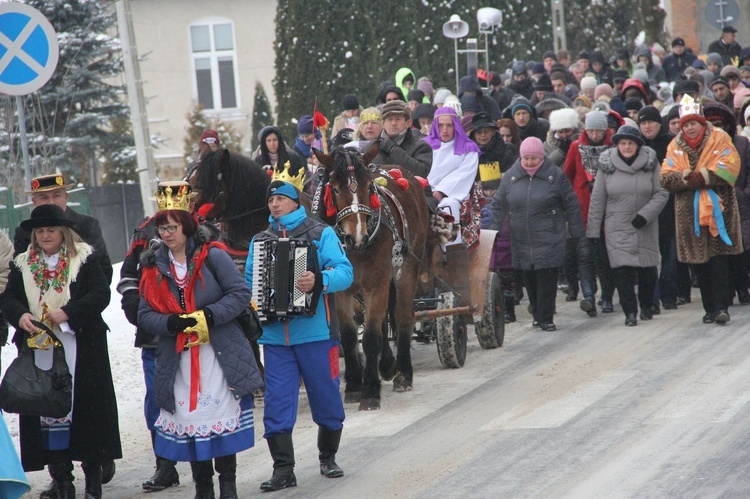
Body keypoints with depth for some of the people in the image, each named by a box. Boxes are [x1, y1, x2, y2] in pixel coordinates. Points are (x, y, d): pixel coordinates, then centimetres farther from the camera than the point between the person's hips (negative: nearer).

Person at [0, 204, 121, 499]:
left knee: (87, 406, 0)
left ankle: (93, 475, 10)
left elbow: (100, 294, -7)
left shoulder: (84, 259, 1)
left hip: (80, 350, -2)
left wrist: (67, 313, -19)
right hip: (39, 350, 3)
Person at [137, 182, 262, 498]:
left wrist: (208, 316, -19)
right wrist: (172, 323, -16)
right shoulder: (153, 267, 9)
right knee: (190, 420, 3)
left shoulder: (212, 257, -2)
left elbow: (240, 293, -8)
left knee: (223, 419, -2)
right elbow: (145, 315, 4)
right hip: (178, 362, 3)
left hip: (221, 356, -3)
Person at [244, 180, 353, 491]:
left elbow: (345, 272, -10)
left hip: (315, 331, -3)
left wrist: (319, 281, -29)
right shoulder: (260, 241, 15)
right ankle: (283, 470, 2)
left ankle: (327, 458, 25)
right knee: (277, 402, -2)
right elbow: (249, 280, 17)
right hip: (274, 334, 3)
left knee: (326, 397, 7)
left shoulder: (320, 234, 1)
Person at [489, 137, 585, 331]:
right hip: (521, 240, 3)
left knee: (547, 280, -7)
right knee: (529, 279, 8)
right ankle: (537, 314, 23)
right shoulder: (511, 176, 5)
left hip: (549, 240, -3)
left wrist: (576, 231, 3)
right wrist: (493, 230, 10)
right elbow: (499, 204, 14)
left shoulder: (555, 175, -3)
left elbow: (571, 204, 3)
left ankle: (545, 318, -1)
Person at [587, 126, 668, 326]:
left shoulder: (651, 163, 1)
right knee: (622, 270, -12)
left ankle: (646, 307, 26)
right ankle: (630, 311, -6)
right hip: (617, 229, -1)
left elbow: (661, 194, 0)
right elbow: (597, 200, 4)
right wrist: (592, 231, 2)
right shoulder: (607, 166, 2)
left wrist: (645, 214, -14)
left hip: (645, 229, 1)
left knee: (647, 269, 5)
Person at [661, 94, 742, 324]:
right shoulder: (675, 146, 10)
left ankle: (721, 307, -9)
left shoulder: (719, 139, 2)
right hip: (690, 213, 3)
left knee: (719, 260, -8)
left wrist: (704, 177, -17)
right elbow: (666, 177, 2)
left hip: (717, 208, -3)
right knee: (700, 264, 4)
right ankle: (710, 308, 11)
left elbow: (729, 167, -10)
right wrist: (685, 178, -16)